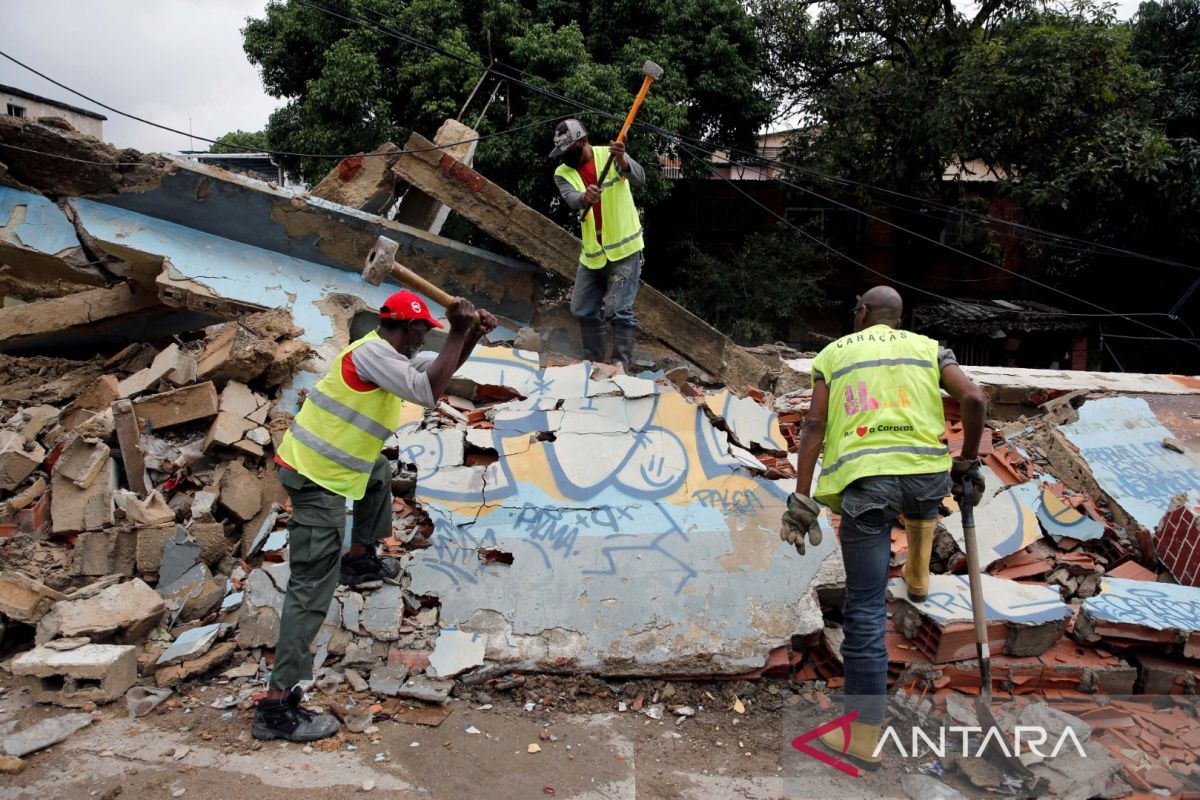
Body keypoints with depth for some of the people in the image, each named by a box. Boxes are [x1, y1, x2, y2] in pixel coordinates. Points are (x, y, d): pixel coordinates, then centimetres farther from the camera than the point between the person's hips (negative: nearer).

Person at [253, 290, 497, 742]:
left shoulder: (388, 351, 11)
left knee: (379, 473, 35)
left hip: (312, 461, 10)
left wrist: (472, 335, 7)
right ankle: (277, 705, -8)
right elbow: (428, 392, -28)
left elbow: (439, 368, 21)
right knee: (312, 588, -10)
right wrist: (458, 333, -22)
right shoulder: (372, 353, -18)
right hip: (317, 481, -10)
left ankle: (360, 560, 47)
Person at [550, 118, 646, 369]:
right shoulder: (562, 173, 1)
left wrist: (622, 162, -46)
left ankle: (620, 368, -4)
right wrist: (585, 198, -43)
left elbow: (639, 178, -24)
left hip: (624, 248, -5)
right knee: (583, 311, 11)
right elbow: (571, 200, -19)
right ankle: (595, 365, 26)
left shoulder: (610, 154, -7)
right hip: (592, 253, 6)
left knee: (618, 310, -12)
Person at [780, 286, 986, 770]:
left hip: (863, 483, -2)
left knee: (865, 612, 1)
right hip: (926, 475, 2)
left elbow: (815, 425, 4)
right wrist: (967, 464, 16)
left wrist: (801, 502, 1)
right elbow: (973, 399, 3)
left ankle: (863, 738, 4)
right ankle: (918, 576, 51)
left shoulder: (834, 353, 15)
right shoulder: (928, 347, 18)